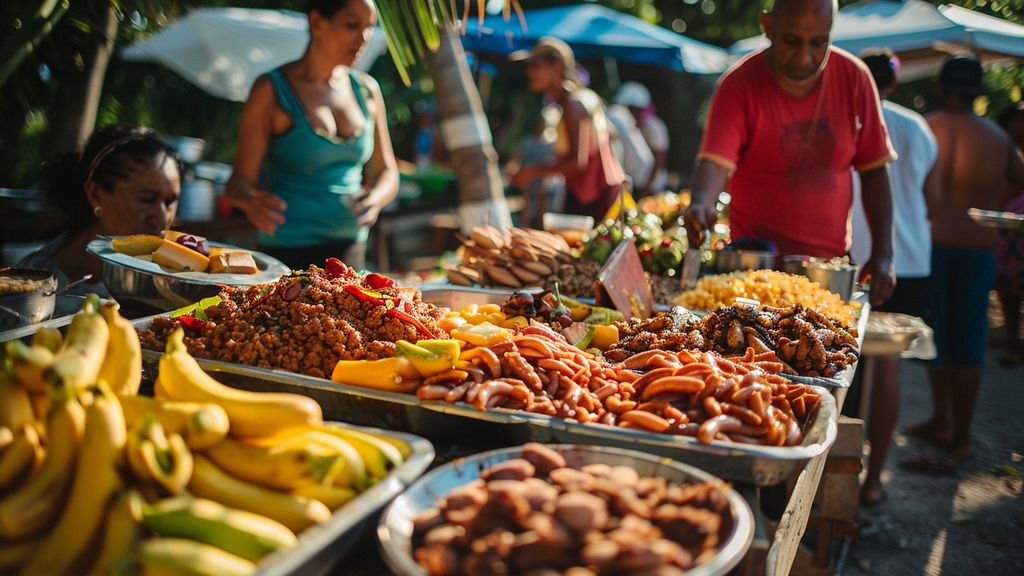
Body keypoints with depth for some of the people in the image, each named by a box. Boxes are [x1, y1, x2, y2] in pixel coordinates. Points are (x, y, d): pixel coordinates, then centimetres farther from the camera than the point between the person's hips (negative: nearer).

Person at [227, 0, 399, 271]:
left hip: (350, 250, 4)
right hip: (286, 254, -4)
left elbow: (386, 172, 11)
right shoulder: (272, 89, -7)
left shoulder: (366, 90, 6)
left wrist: (376, 198, -13)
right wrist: (251, 201, -33)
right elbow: (240, 181, -9)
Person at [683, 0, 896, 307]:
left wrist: (883, 254, -4)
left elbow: (873, 170, 2)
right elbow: (715, 162, -24)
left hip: (832, 261, 3)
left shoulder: (854, 78, -3)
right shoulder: (739, 85, -12)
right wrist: (701, 204, -47)